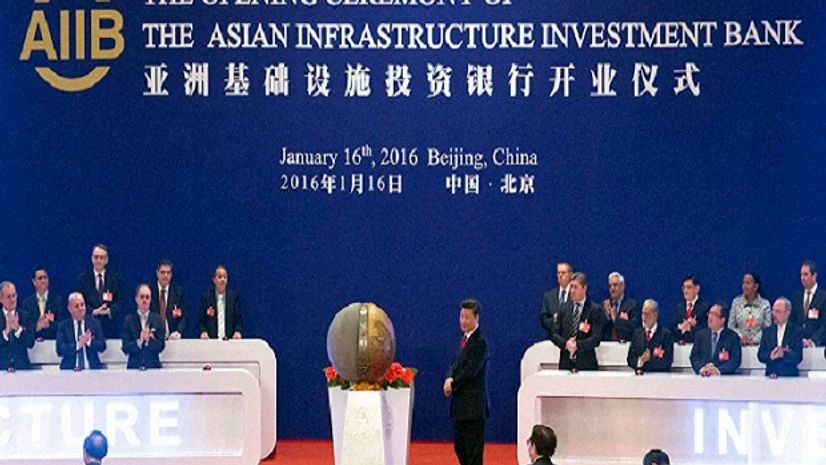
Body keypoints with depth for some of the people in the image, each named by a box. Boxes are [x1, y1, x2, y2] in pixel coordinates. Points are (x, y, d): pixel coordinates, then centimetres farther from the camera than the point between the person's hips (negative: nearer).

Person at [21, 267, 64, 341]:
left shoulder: (58, 300, 5)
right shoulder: (27, 302, 9)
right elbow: (25, 326, 1)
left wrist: (49, 324, -21)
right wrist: (37, 326, -19)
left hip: (53, 340, -1)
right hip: (34, 342, 1)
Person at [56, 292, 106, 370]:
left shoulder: (94, 322, 10)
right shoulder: (63, 326, 6)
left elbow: (102, 346, 1)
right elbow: (59, 350, -5)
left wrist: (89, 341, -17)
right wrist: (78, 344, -18)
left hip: (92, 368, 1)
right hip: (69, 369, -1)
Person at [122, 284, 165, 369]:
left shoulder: (157, 319, 8)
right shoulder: (128, 319, 6)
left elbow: (160, 347, 2)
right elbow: (125, 348, 0)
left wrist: (149, 339, -14)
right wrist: (139, 342, -16)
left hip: (153, 366, 0)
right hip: (134, 366, 0)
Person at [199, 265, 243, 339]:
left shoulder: (234, 296, 9)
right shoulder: (206, 297, 9)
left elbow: (238, 319, 8)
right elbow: (201, 320, 8)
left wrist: (237, 332, -11)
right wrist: (203, 332, -11)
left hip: (230, 339, 0)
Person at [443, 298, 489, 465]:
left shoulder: (479, 342, -14)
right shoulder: (465, 338, 14)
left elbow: (470, 371, -19)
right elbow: (455, 363, 13)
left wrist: (452, 384, -9)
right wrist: (449, 379, -7)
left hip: (473, 405, -9)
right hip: (461, 403, 9)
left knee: (473, 450, -4)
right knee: (459, 446, 15)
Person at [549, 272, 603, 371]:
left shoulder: (595, 310, 0)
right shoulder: (564, 308, 12)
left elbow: (596, 338, -8)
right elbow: (554, 334, 9)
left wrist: (577, 345, -19)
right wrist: (565, 343, -11)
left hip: (586, 363, -3)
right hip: (565, 362, 3)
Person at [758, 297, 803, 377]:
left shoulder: (796, 331, 2)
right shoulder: (767, 331, 11)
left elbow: (798, 357, -6)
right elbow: (760, 355, 4)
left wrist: (783, 354, -24)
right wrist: (770, 356, -17)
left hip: (790, 376, -1)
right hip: (771, 375, 1)